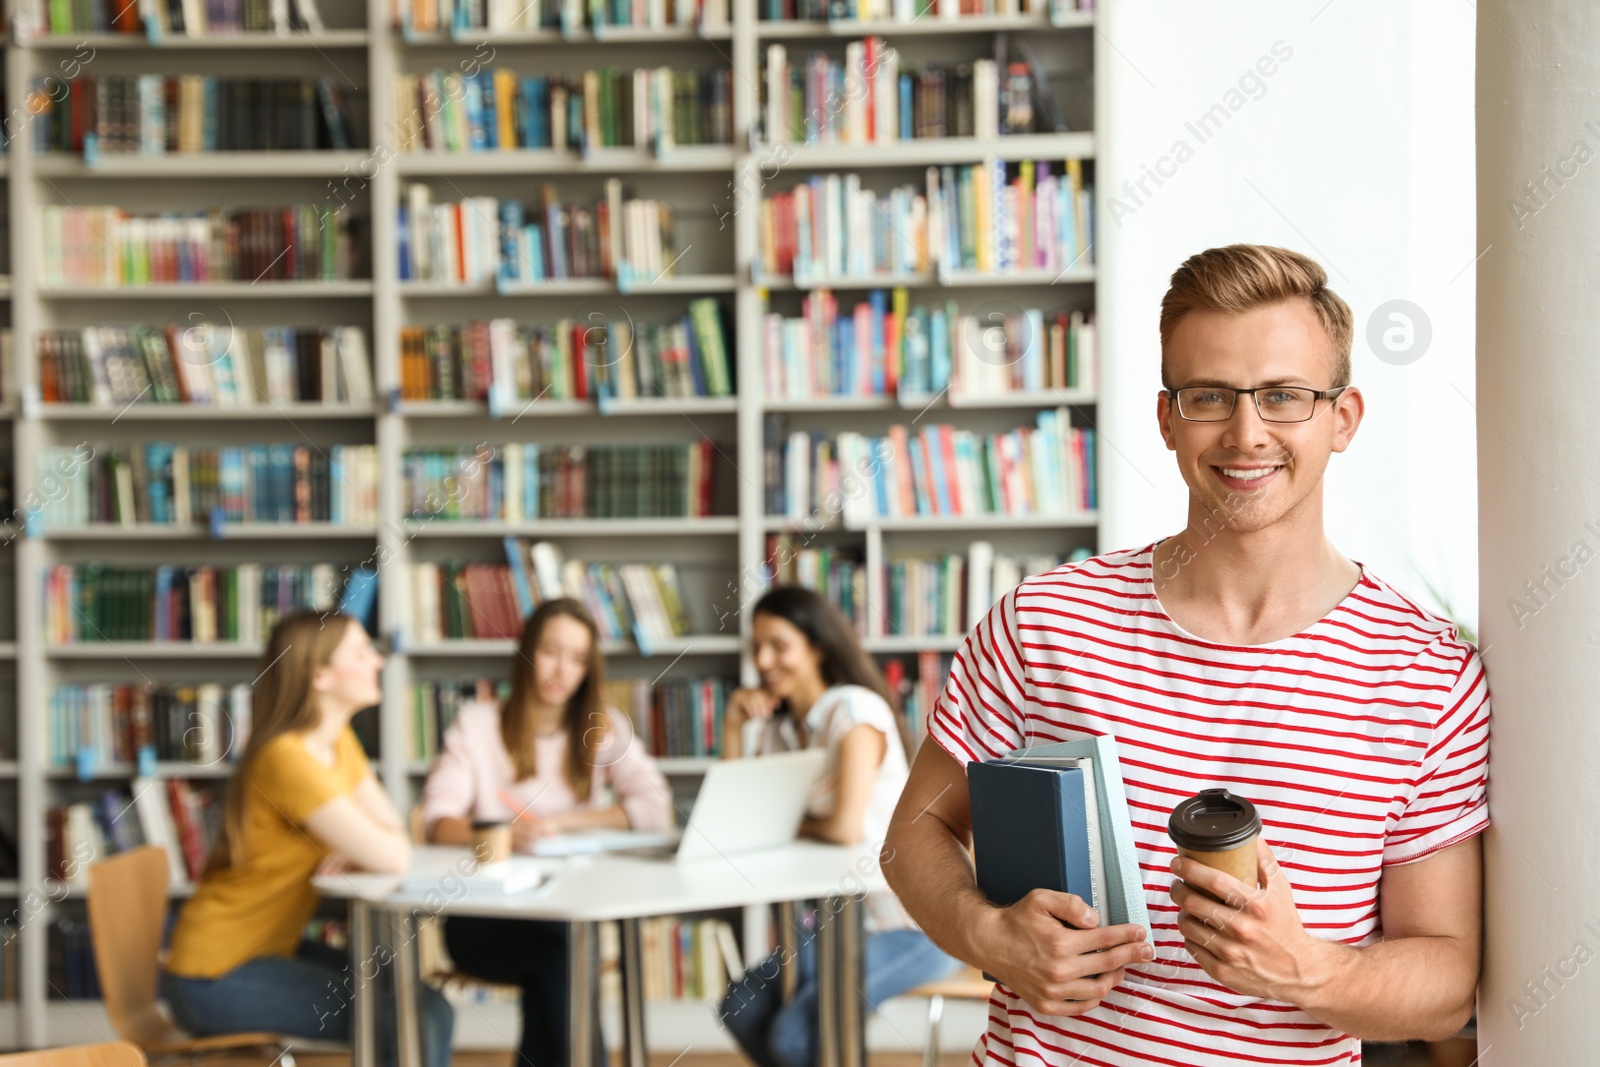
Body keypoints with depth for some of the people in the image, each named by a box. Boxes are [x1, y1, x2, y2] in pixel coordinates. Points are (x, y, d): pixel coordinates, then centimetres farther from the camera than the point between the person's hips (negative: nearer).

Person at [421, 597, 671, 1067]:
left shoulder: (603, 728, 11)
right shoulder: (476, 724, 5)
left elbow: (654, 807, -3)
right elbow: (438, 820, -8)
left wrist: (560, 821, -13)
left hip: (569, 908, 1)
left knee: (554, 956, -33)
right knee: (557, 947, -32)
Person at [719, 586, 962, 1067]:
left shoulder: (854, 710, -15)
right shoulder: (777, 727, 10)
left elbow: (846, 827, -26)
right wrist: (733, 728, -2)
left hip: (913, 924, -8)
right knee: (742, 1009, -4)